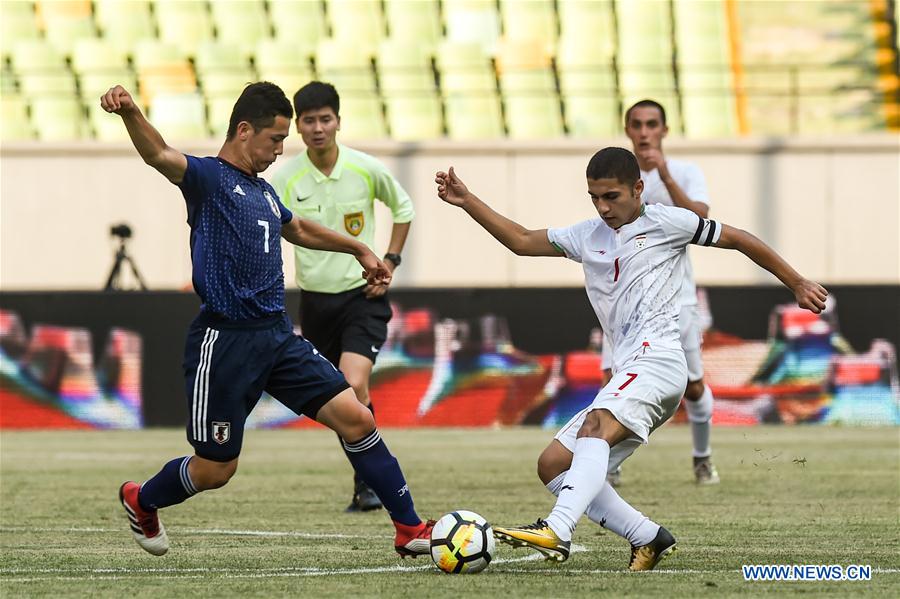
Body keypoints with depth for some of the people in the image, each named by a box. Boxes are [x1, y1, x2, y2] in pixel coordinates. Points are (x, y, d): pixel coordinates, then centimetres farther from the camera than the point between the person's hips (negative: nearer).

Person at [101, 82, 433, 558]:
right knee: (214, 470, 2)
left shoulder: (263, 191, 16)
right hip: (225, 341, -7)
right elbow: (159, 155, -30)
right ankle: (140, 501, 32)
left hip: (278, 337, 7)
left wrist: (358, 250, 49)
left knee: (355, 419, -4)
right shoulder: (208, 178, -8)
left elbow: (298, 229, 38)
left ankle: (409, 529, 4)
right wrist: (129, 112, -50)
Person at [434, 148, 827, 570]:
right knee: (553, 465, 2)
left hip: (657, 357, -9)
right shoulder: (587, 236, 23)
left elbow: (739, 240, 12)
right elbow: (522, 241, 26)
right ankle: (649, 539, -1)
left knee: (595, 427, -33)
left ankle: (557, 532, -53)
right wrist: (466, 201, 17)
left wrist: (798, 285, 13)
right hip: (626, 374, 9)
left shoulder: (665, 222, 6)